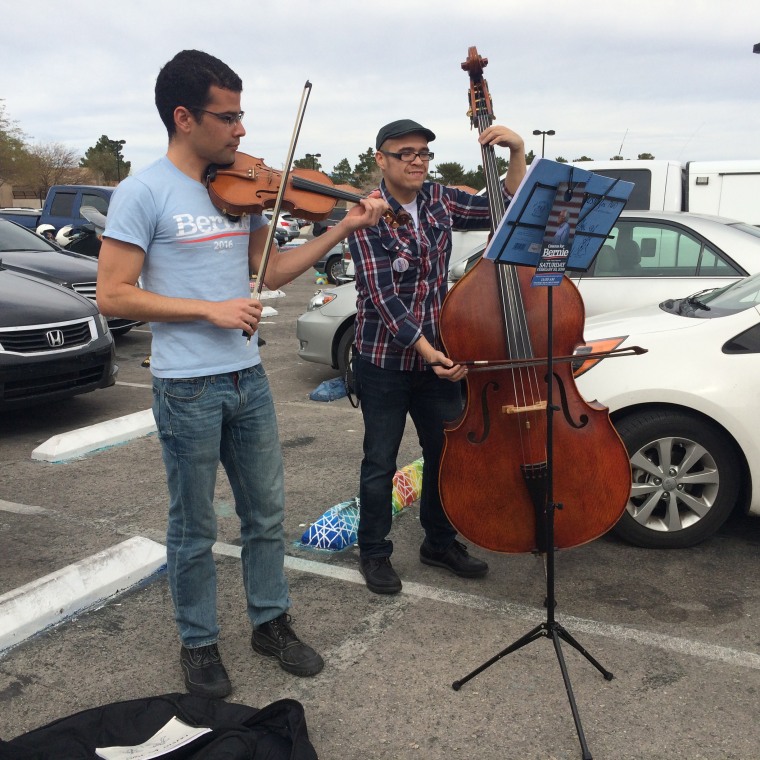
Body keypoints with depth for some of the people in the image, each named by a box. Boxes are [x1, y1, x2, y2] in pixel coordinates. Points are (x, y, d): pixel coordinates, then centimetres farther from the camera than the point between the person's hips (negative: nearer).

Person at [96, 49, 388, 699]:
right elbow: (113, 295, -13)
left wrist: (343, 229, 4)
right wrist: (210, 309, -19)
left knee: (266, 511, 15)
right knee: (195, 528, 9)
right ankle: (199, 643, 28)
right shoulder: (144, 193, -10)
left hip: (248, 377, 6)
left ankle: (271, 622, 33)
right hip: (187, 387, -6)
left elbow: (271, 272, 13)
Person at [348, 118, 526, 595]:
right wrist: (428, 351, -26)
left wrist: (518, 152, -11)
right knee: (381, 462, 7)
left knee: (448, 452, 14)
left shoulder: (440, 201, 3)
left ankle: (440, 542, 33)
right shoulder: (368, 215, -13)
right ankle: (375, 552, 24)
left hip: (438, 354, 5)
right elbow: (383, 296, -20)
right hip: (385, 361, -5)